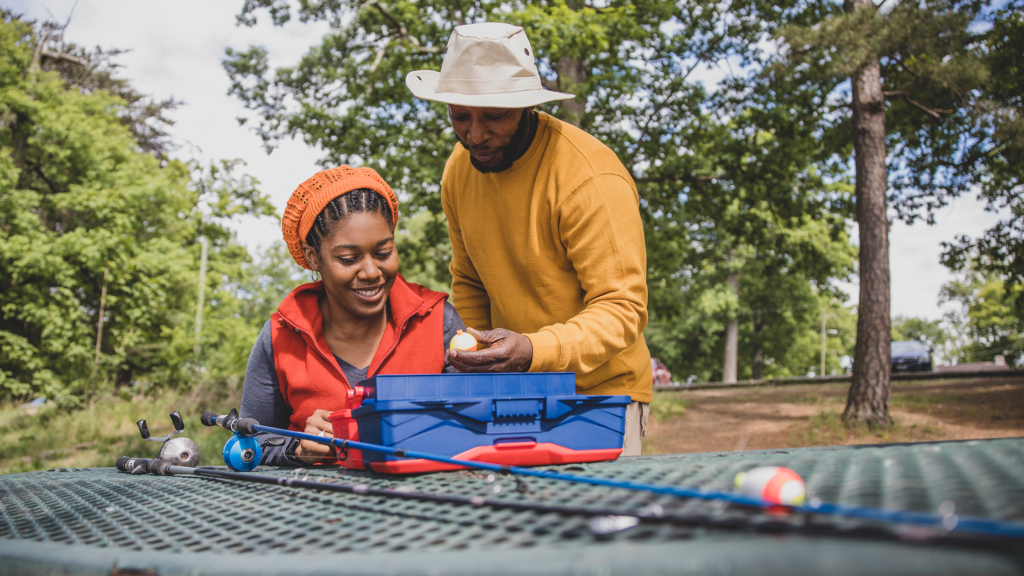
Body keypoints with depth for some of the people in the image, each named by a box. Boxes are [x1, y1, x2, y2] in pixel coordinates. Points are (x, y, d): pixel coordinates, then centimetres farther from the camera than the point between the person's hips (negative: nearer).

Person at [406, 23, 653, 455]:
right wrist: (479, 357, -1)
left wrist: (533, 352, -37)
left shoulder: (594, 179, -21)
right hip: (513, 393, 5)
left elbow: (622, 309, -22)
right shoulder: (459, 169, 1)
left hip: (600, 391, -5)